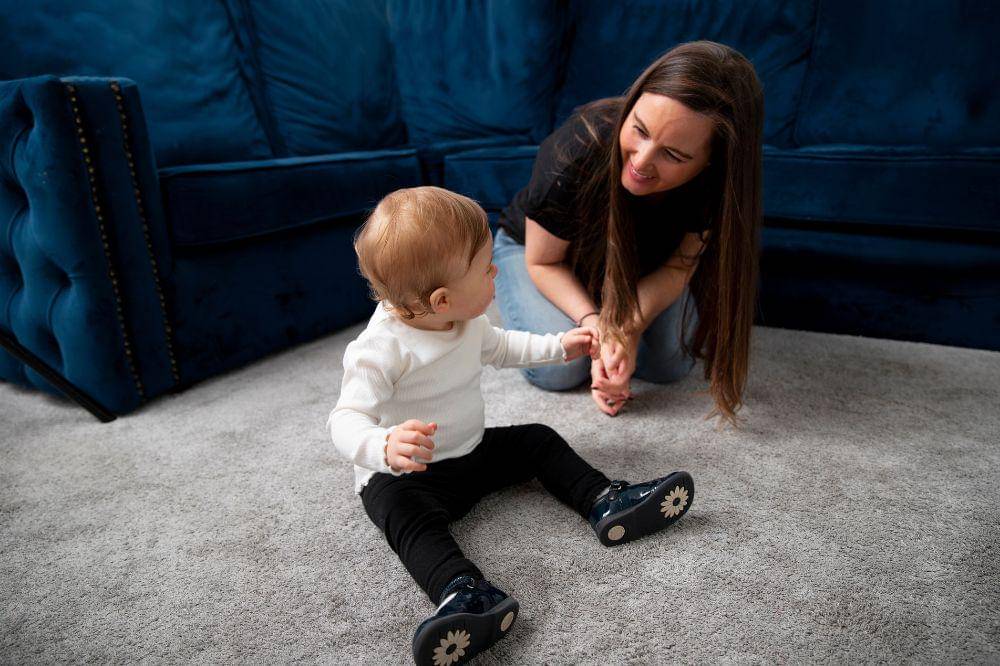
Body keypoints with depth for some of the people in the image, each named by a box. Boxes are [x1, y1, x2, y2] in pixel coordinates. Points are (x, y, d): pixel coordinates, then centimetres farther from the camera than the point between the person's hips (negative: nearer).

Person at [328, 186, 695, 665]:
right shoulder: (380, 348, -28)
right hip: (404, 475, -7)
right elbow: (347, 419, -32)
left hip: (474, 451, 7)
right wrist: (386, 447, -54)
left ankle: (605, 503, -2)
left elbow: (499, 347, 18)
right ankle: (462, 592, -53)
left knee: (538, 440, 1)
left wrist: (558, 347, 13)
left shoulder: (466, 322, -3)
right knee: (407, 515, -35)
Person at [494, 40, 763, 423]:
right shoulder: (577, 151, -38)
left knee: (672, 364, -14)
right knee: (559, 369, -21)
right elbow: (543, 262, -23)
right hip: (533, 247, -2)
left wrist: (628, 329, -35)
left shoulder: (717, 180, -30)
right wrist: (594, 324, -35)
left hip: (636, 264, 3)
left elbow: (677, 267, -18)